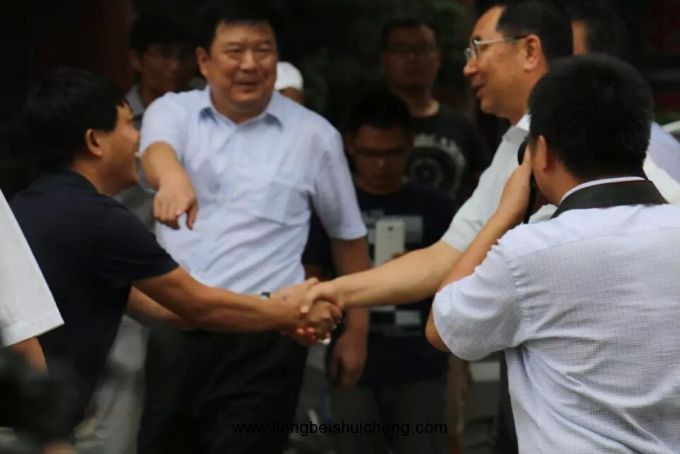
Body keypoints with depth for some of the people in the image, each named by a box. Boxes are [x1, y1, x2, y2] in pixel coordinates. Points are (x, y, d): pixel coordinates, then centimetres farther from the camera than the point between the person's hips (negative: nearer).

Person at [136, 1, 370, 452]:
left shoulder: (314, 134, 3)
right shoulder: (172, 111, 4)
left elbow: (348, 233, 13)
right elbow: (156, 150, -20)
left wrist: (357, 329, 13)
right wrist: (173, 177, -45)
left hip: (264, 337, -2)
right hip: (171, 328, 2)